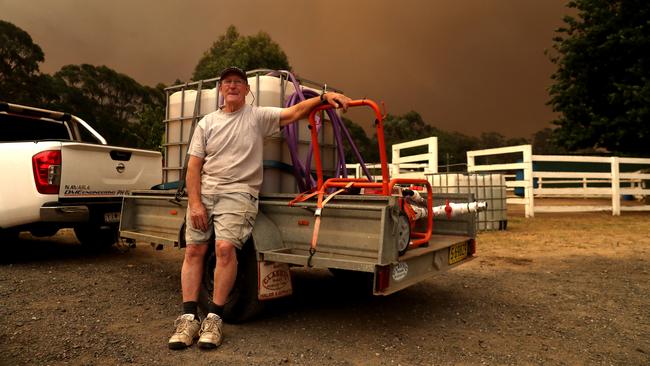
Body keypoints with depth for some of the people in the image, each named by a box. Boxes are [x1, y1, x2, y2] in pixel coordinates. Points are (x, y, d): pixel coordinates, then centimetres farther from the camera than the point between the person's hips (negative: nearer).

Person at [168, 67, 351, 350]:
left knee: (225, 247, -22)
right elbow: (194, 167, 8)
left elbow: (294, 112, -9)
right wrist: (195, 203, -4)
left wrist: (323, 97, -26)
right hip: (204, 191, 4)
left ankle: (214, 317, -9)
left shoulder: (258, 116, 5)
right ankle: (189, 317, 4)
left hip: (238, 193, -4)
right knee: (194, 250, -3)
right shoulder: (206, 123, 13)